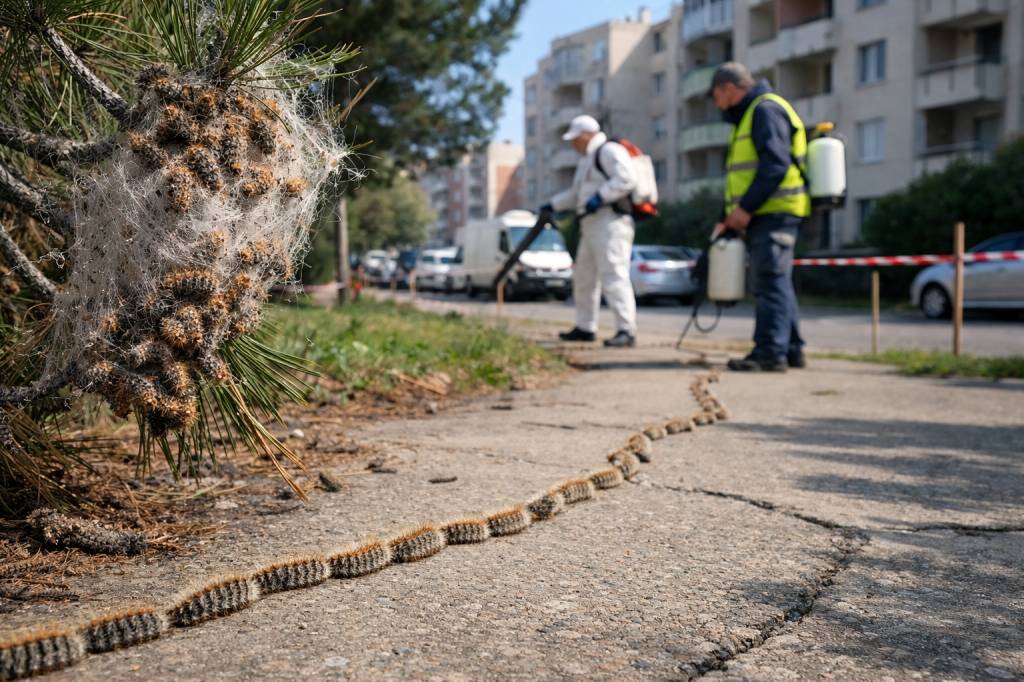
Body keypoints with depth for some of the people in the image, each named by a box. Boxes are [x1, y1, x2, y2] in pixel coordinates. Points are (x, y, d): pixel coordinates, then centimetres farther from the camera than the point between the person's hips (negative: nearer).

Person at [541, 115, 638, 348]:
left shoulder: (609, 151, -6)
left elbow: (627, 178, -20)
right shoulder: (587, 159, 27)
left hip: (610, 222, -11)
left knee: (613, 275, -18)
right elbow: (576, 193, 36)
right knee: (584, 276, 15)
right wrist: (553, 205, 29)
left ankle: (626, 330, -21)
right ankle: (585, 328, 25)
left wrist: (600, 197, -23)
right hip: (591, 224, 11)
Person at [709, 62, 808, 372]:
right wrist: (730, 217, 19)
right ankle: (791, 349, 18)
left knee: (771, 282, -11)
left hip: (774, 213, -10)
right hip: (766, 215, 10)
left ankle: (770, 352, -11)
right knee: (777, 282, 12)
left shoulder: (766, 109, -9)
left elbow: (776, 164, -21)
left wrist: (746, 207, -21)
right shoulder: (750, 115, 25)